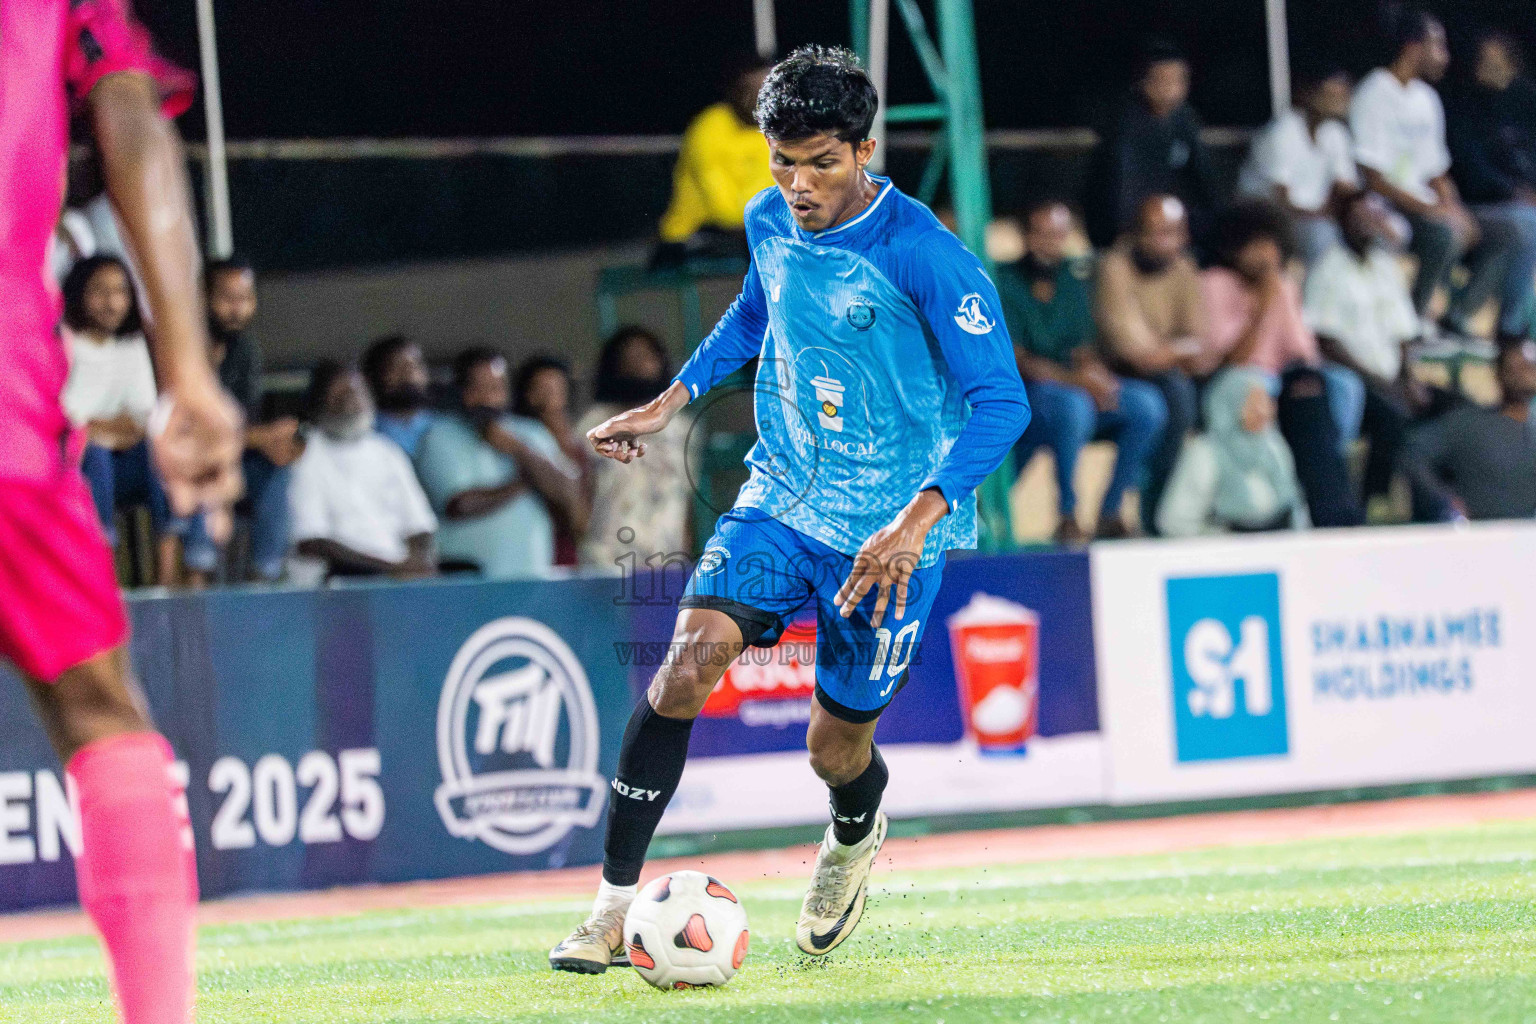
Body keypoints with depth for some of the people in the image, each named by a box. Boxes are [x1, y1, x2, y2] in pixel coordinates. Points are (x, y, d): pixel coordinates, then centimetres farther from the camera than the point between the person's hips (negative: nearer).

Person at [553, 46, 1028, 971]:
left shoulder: (925, 257, -21)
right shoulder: (771, 224, -1)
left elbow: (1002, 404, -23)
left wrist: (916, 524, -33)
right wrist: (671, 402, 16)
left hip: (890, 530, -4)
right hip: (783, 495, 4)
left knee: (837, 748, 5)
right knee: (690, 659, -19)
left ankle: (854, 837, 45)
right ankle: (615, 901, -14)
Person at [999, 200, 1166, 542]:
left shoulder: (1074, 279, 11)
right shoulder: (1004, 283, -6)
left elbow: (1085, 348, 12)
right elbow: (1014, 360, -15)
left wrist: (1093, 369, -13)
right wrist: (1074, 378, -27)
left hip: (1077, 391, 6)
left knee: (1147, 404, -17)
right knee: (1073, 404, -37)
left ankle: (1111, 512, -11)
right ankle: (1068, 517, -26)